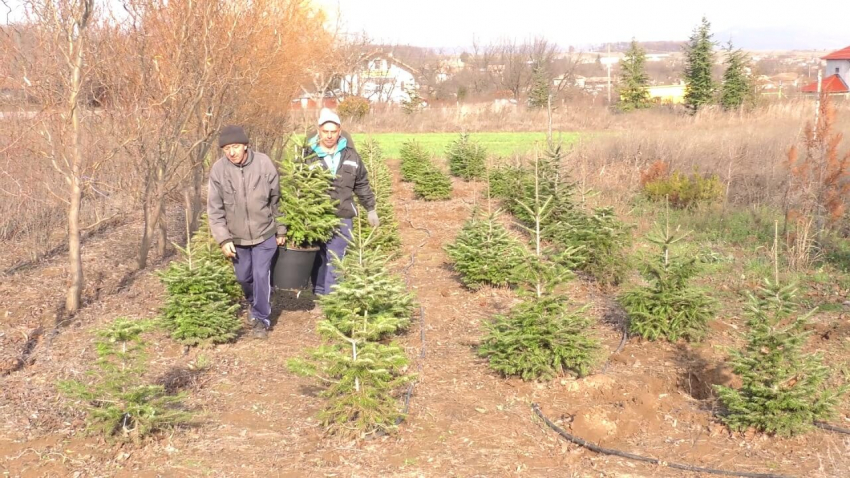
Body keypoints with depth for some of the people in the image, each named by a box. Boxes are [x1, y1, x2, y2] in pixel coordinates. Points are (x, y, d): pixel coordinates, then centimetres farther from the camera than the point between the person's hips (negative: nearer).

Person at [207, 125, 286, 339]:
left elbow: (276, 200, -4)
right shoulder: (218, 169, -13)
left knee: (261, 275, -4)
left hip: (265, 233, -2)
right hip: (236, 236, 2)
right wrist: (223, 238, -12)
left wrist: (281, 230, 1)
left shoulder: (264, 164, -15)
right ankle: (253, 302, 45)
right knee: (243, 277, 15)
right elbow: (215, 208, -7)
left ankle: (262, 318, 13)